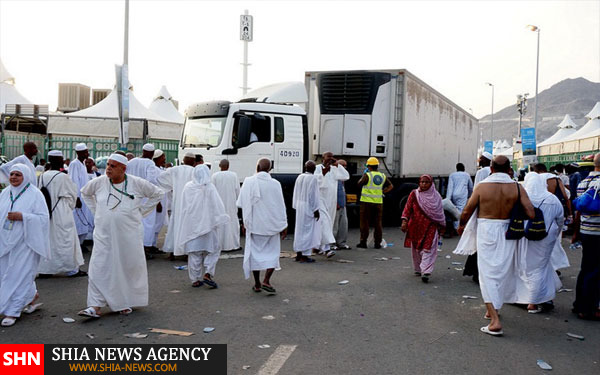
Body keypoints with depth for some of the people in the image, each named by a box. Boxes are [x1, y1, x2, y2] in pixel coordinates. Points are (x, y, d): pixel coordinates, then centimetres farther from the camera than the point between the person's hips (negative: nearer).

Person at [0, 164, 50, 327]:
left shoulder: (35, 194, -8)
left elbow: (43, 217, -13)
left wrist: (22, 217, -23)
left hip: (24, 242, -7)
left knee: (18, 275, -3)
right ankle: (32, 297, 32)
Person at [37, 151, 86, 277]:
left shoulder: (43, 176, 0)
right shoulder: (63, 177, -16)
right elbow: (73, 192, -4)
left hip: (47, 213, 6)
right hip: (62, 213, -6)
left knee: (47, 240, 14)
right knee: (65, 240, 4)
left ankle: (44, 269, 19)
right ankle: (72, 269, 13)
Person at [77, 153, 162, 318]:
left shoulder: (137, 183, -7)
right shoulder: (99, 182, -2)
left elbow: (157, 194, 7)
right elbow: (85, 193, 20)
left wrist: (139, 211, 3)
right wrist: (96, 211, 10)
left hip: (129, 234, -1)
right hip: (104, 235, 1)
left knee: (130, 267, 7)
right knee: (99, 268, -4)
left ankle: (127, 303, 25)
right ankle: (95, 307, -1)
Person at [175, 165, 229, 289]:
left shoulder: (188, 187, -1)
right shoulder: (210, 188, -10)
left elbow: (184, 205, 7)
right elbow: (218, 206, -11)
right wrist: (222, 219, -3)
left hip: (191, 225, 3)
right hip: (206, 223, -3)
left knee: (194, 253, 9)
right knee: (212, 250, 10)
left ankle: (195, 279, 13)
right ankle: (207, 274, -4)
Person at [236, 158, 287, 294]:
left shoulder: (248, 182, -5)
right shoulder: (275, 184, -6)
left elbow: (243, 204, -2)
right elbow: (281, 206, -3)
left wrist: (245, 222, 9)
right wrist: (284, 226, 4)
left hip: (254, 223, 1)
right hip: (271, 224, 0)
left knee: (255, 252, 10)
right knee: (272, 252, 10)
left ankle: (257, 284, 15)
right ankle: (266, 281, -3)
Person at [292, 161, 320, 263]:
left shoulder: (299, 177, 7)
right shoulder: (313, 178, -14)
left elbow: (296, 193, 12)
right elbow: (313, 196, -17)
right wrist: (316, 210, -13)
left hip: (300, 207, 7)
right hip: (309, 208, -7)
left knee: (299, 230, 13)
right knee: (308, 230, -2)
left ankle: (298, 254, 19)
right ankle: (304, 256, -1)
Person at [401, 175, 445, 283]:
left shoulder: (436, 196, 6)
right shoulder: (414, 194, 4)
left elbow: (440, 213, 12)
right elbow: (408, 208, 0)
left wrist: (442, 227, 14)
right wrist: (404, 221, -12)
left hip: (431, 227, -1)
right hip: (416, 227, 1)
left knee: (428, 249, -11)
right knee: (416, 249, 10)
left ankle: (425, 272, -16)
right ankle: (418, 269, 27)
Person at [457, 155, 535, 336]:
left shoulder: (482, 186, -7)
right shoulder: (517, 187, -4)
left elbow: (467, 211, -3)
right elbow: (531, 213, -10)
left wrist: (461, 225, 17)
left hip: (486, 232, -2)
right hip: (507, 234, 3)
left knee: (488, 274, 0)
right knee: (503, 272, 20)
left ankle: (495, 320, -9)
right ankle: (493, 310, 36)